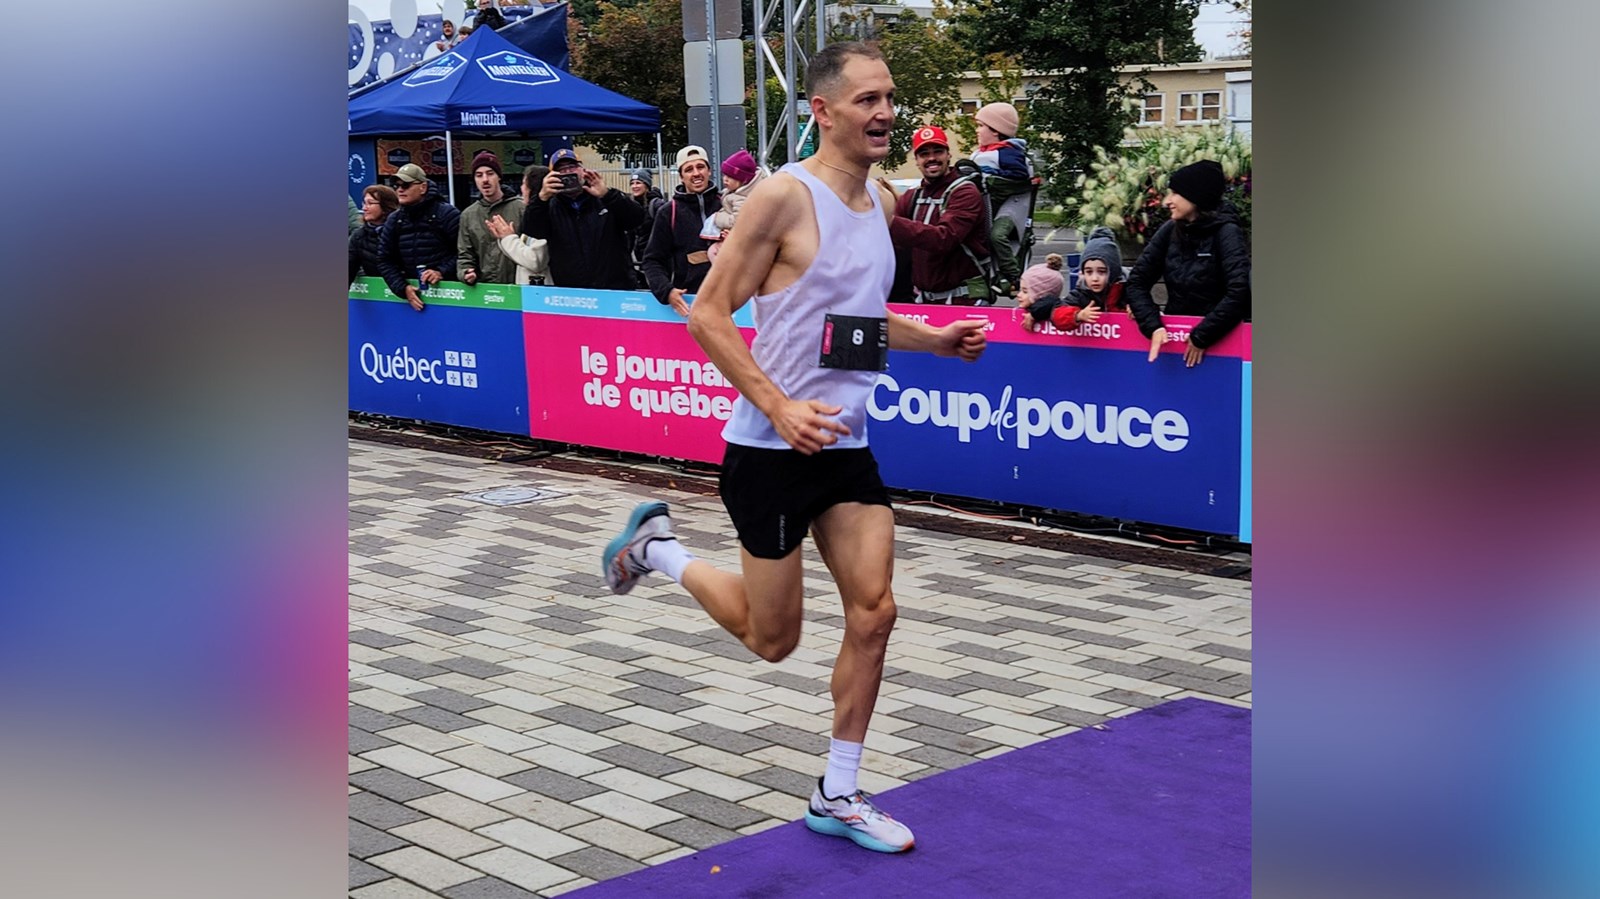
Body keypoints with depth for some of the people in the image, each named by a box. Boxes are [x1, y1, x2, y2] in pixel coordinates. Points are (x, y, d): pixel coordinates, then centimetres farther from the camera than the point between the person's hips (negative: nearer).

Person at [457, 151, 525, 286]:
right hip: (483, 287, 3)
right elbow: (465, 255, 13)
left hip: (517, 286, -3)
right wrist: (466, 272, -7)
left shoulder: (520, 208, 0)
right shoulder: (468, 215, 12)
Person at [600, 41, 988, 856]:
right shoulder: (785, 195, -16)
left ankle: (836, 797, 15)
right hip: (772, 451, -7)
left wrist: (935, 340, 8)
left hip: (846, 448, 7)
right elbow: (708, 312, -16)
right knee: (772, 638, 4)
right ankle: (655, 547, 29)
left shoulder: (876, 201, 10)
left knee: (873, 613, 1)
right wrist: (780, 406, -24)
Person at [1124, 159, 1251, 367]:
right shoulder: (1170, 231, 2)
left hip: (1220, 339, -4)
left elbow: (1239, 292, -22)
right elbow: (1137, 281, 1)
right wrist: (1153, 326, -14)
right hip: (1174, 337, 4)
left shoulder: (1226, 233, -12)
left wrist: (1201, 337, -19)